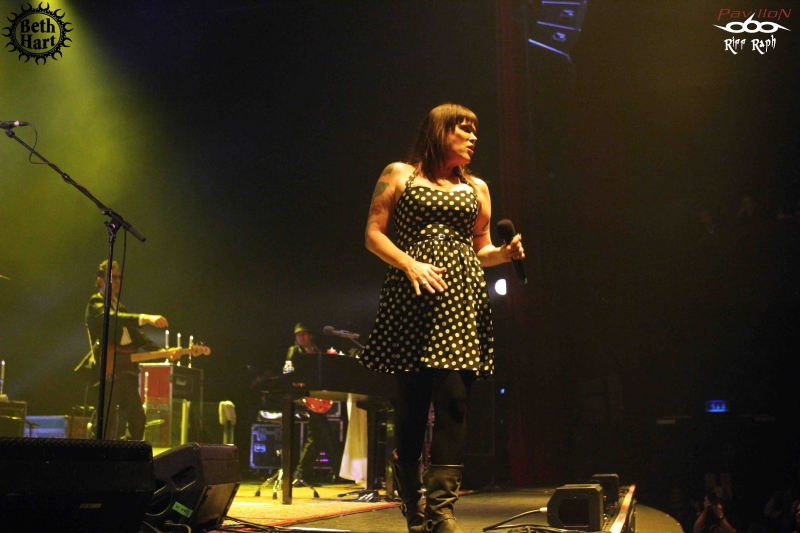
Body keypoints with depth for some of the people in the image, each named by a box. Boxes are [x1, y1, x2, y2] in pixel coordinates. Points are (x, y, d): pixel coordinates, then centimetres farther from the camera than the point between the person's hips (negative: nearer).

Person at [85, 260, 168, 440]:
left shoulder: (120, 307, 23)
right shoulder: (95, 303, -2)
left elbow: (137, 336, 19)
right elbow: (112, 318, -25)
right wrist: (145, 318, -38)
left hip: (127, 371, 8)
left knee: (138, 418, 7)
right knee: (109, 423, -9)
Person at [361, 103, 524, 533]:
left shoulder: (476, 188, 22)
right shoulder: (400, 175, 10)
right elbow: (373, 234, 3)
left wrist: (505, 252, 2)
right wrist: (411, 264, -12)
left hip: (461, 301, 3)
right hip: (412, 298, -3)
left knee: (453, 399, -9)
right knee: (411, 402, -2)